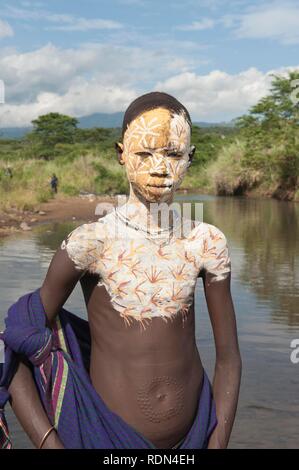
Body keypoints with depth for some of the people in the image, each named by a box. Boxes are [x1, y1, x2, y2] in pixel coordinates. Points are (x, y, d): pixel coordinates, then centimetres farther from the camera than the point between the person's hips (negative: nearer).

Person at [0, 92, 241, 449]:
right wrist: (49, 443, -20)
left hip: (195, 431, 2)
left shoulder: (207, 243, -8)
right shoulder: (90, 243, -16)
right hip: (111, 433, -2)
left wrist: (219, 442, -7)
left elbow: (228, 357, -2)